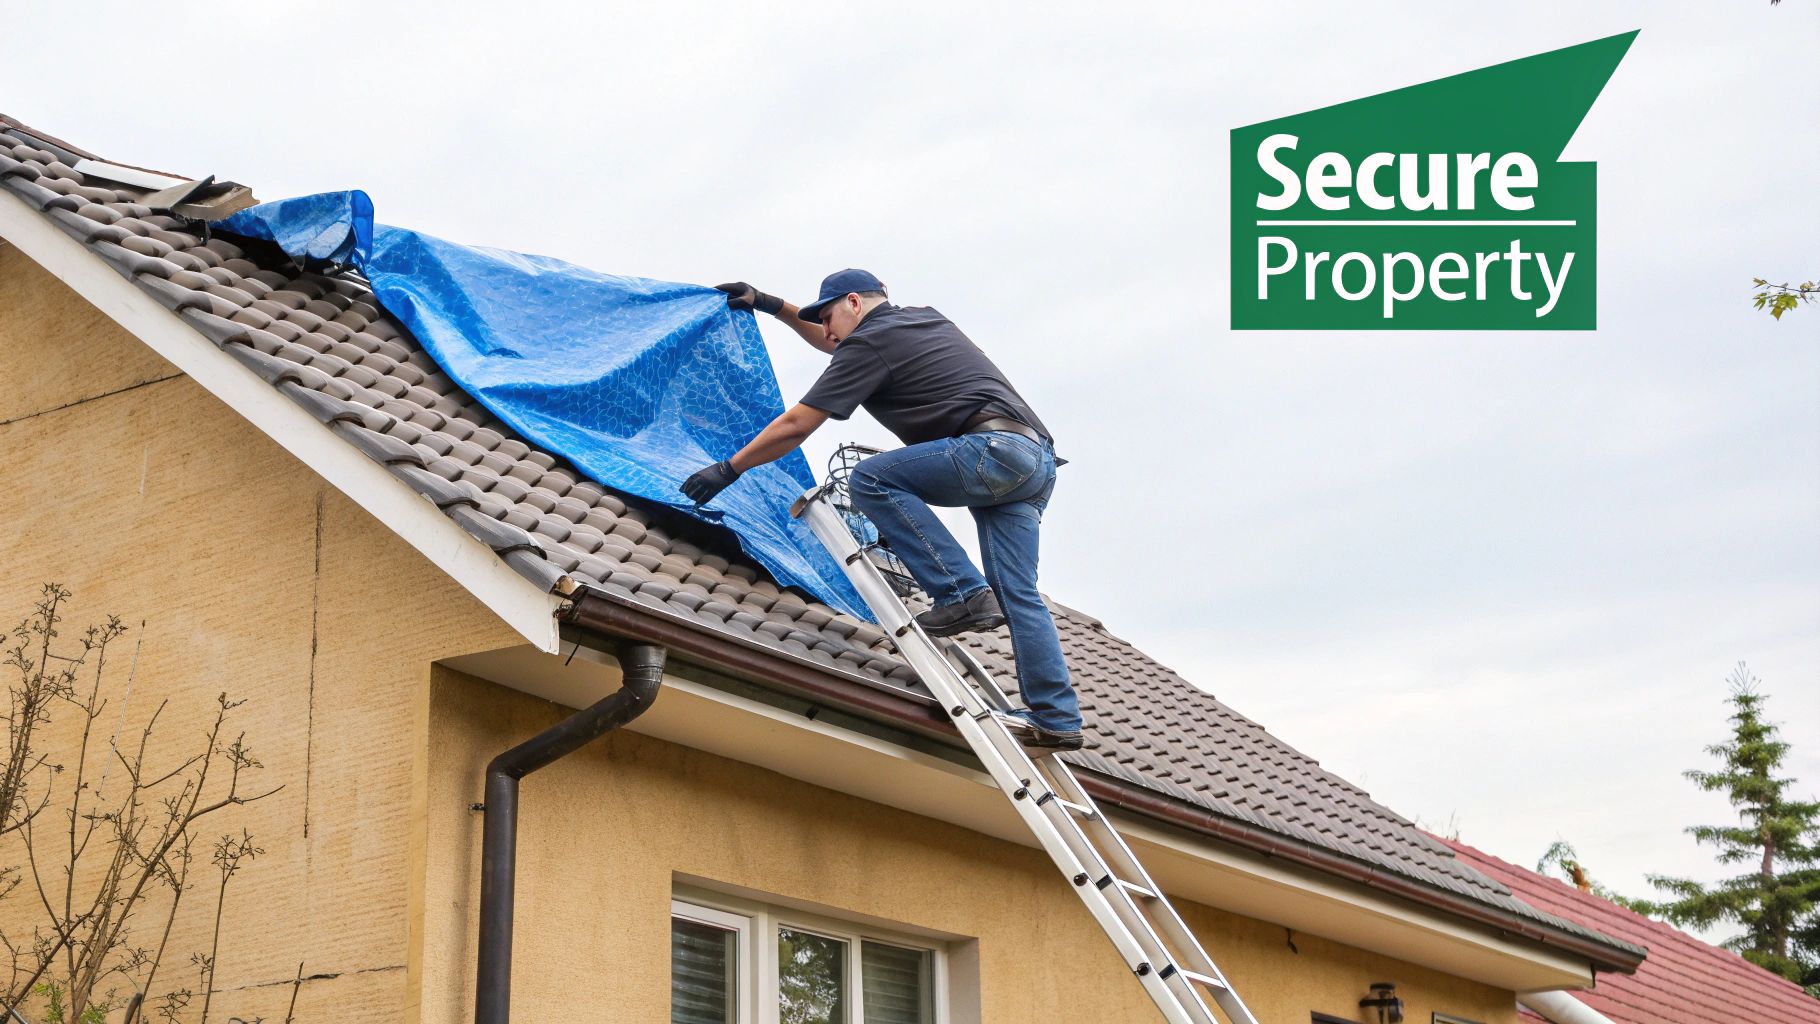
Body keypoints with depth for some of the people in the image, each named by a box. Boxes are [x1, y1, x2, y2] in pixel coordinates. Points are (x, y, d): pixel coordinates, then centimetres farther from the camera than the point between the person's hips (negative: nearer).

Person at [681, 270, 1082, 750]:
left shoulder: (870, 343, 1)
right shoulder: (922, 317, 27)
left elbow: (795, 427, -1)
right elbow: (840, 344, 46)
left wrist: (728, 469, 8)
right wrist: (770, 305, 45)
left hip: (995, 448, -9)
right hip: (1038, 461, 9)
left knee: (871, 479, -9)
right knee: (1018, 594, 5)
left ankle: (962, 594, -15)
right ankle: (1057, 718, -3)